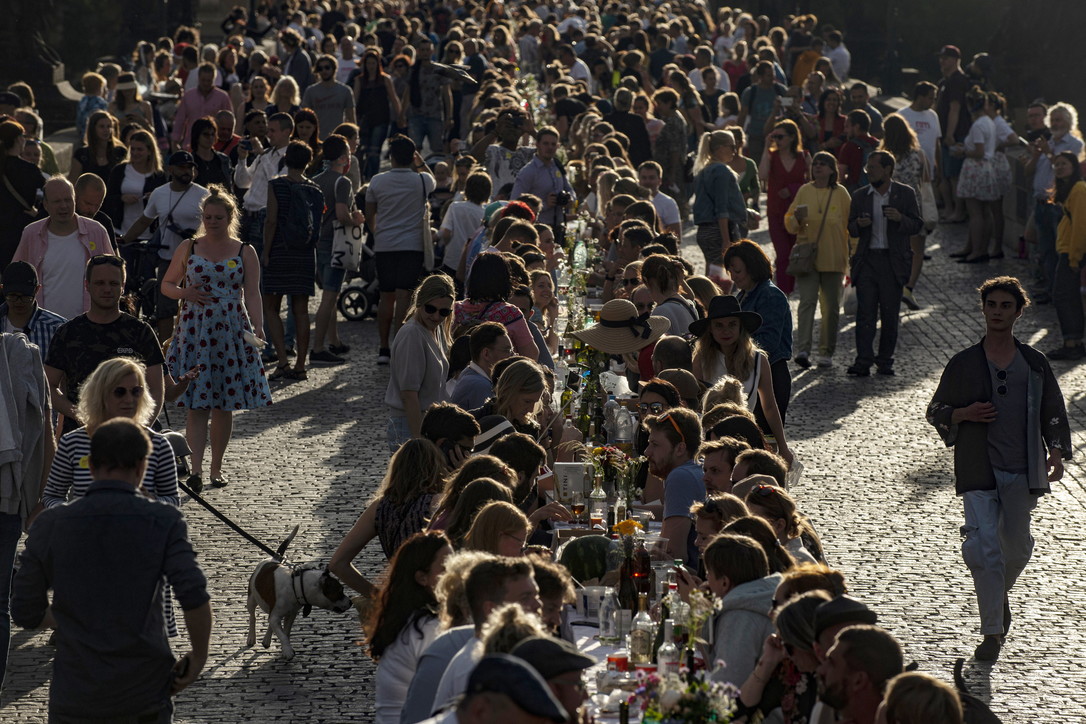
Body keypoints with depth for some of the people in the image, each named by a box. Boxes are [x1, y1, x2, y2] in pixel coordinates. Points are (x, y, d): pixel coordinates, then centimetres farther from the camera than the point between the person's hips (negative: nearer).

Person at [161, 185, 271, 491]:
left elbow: (252, 294, 0)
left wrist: (258, 326, -16)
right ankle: (196, 468, -15)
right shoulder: (188, 248, 7)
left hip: (231, 332, 1)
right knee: (197, 403, -9)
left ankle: (216, 467, 18)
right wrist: (184, 293, -8)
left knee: (224, 405, 5)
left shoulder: (245, 253, 5)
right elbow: (166, 284, 13)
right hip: (194, 330, 0)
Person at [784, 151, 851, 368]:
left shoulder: (841, 194, 3)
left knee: (831, 307, 5)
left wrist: (854, 251, 1)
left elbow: (851, 224, 7)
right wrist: (797, 218, -14)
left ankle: (826, 352, 16)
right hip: (807, 257, -1)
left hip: (833, 259, 1)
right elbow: (789, 224, 8)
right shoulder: (804, 191, 5)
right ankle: (802, 349, -22)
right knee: (807, 301, -14)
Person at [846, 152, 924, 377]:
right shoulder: (860, 196, 11)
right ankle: (863, 360, -8)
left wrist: (900, 219, -16)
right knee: (865, 311, -6)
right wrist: (859, 224, -9)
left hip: (893, 262, -1)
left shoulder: (905, 194, 4)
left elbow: (917, 225, 3)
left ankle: (885, 360, 12)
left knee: (890, 313, 3)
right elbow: (851, 229, 14)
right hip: (867, 260, 1)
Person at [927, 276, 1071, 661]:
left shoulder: (1034, 364, 7)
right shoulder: (963, 364, 2)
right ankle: (992, 632, -5)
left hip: (1023, 471, 2)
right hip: (978, 470, -2)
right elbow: (936, 412, 10)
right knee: (983, 547, -12)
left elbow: (1054, 414, 12)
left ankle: (1001, 595, 44)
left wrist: (1056, 452, -3)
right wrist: (964, 414, -9)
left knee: (1016, 545, 11)